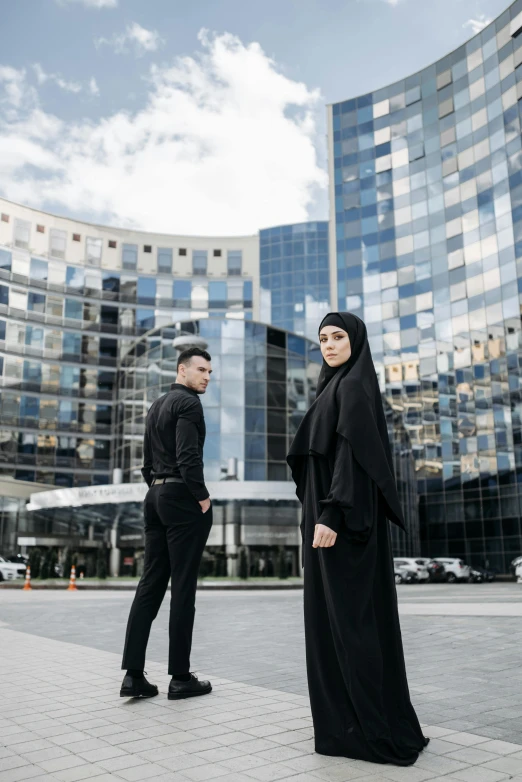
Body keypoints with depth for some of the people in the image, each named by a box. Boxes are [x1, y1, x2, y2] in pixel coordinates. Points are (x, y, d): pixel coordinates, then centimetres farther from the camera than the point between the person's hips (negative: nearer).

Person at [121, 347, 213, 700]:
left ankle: (134, 674, 6)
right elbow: (188, 455, -20)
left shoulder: (157, 406, 19)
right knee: (183, 587, -3)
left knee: (151, 583, 7)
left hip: (156, 497, 9)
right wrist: (203, 497, -12)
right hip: (183, 498, -9)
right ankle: (181, 677, 4)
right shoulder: (188, 402, -8)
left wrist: (158, 489, 19)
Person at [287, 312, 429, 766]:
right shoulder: (339, 386, 18)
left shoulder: (353, 385, -11)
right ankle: (349, 716, 23)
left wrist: (331, 516, -26)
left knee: (351, 616, -6)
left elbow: (352, 451, -21)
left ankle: (377, 730, 3)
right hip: (332, 511, 10)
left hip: (343, 516, -10)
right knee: (334, 614, 13)